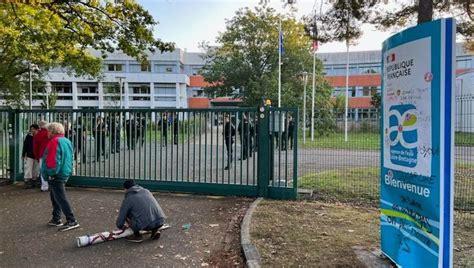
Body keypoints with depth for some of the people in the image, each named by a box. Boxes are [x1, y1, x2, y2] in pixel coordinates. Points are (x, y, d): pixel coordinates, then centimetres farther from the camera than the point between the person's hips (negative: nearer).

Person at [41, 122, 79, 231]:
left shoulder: (55, 142, -16)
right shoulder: (67, 141, 15)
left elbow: (53, 160, -22)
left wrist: (51, 173, -15)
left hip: (56, 175, -10)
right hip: (65, 173, 10)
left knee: (61, 198, -8)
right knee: (55, 196, 20)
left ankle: (72, 221, -9)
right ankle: (56, 219, 26)